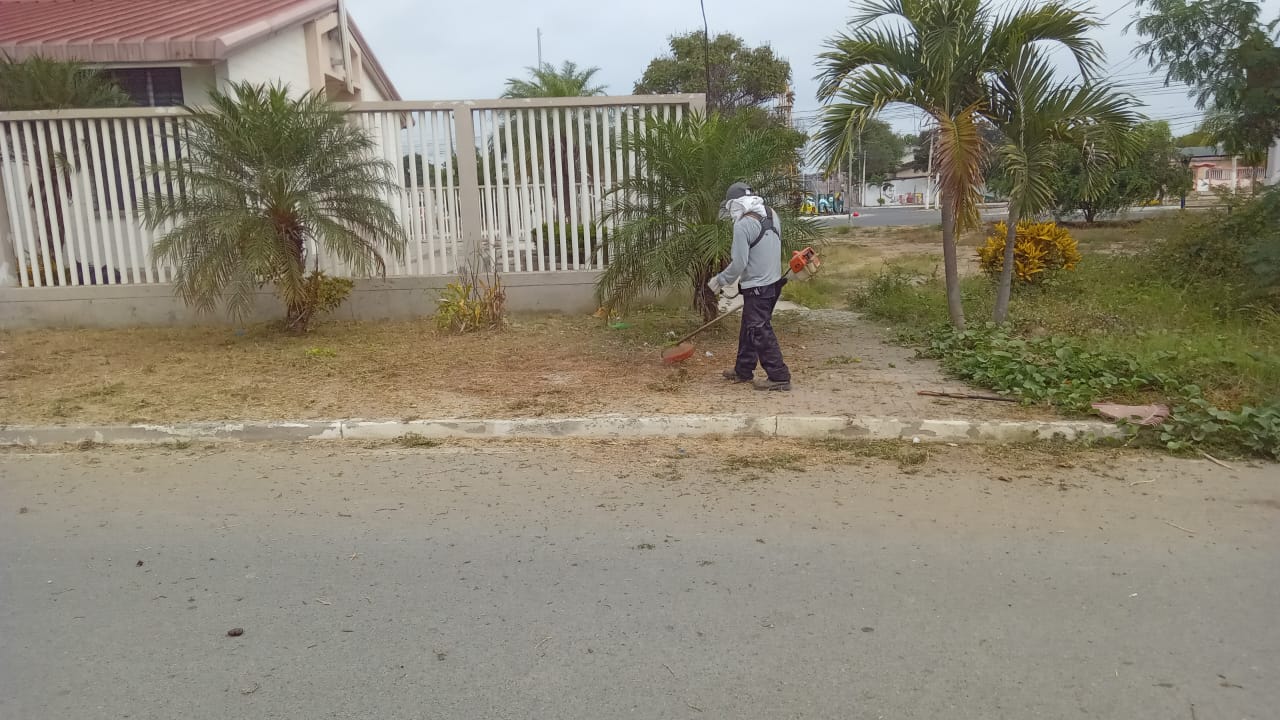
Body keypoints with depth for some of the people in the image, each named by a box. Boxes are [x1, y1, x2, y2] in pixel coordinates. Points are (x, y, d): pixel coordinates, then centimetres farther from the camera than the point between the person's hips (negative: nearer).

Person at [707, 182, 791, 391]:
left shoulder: (743, 225, -20)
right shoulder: (772, 215, 6)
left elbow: (739, 263, -21)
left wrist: (720, 281, -6)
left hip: (757, 287, -9)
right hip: (774, 281, 9)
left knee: (760, 332, -2)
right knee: (749, 329, 19)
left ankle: (779, 376, 1)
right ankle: (743, 370, 29)